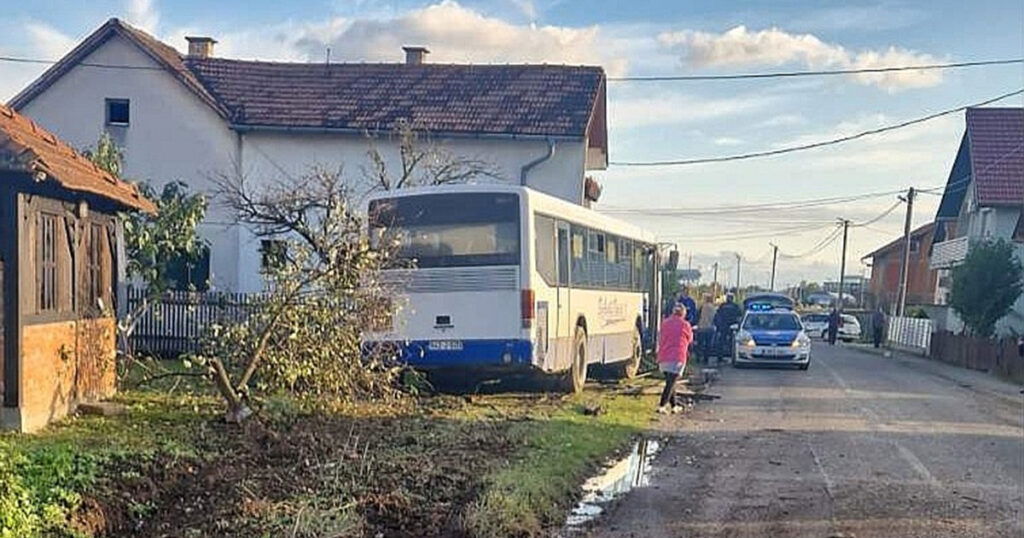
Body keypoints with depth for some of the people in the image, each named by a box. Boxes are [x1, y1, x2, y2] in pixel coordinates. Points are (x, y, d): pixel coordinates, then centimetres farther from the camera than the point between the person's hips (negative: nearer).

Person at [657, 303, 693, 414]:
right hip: (677, 358, -5)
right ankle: (661, 406, -17)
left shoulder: (665, 322, 9)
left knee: (670, 382, 18)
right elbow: (690, 339, 13)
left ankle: (673, 406, 25)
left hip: (663, 358, 5)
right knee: (671, 383, -7)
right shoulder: (685, 324, -3)